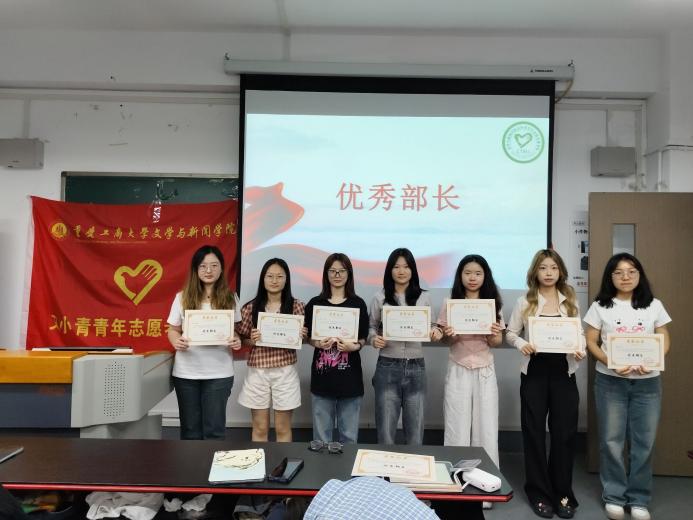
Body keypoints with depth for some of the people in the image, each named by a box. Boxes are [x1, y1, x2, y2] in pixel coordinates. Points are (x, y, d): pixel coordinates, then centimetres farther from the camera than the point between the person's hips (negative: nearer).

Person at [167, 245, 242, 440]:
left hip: (219, 372, -1)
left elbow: (236, 330, 7)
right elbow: (173, 329, 7)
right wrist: (176, 341, -15)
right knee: (190, 427, 14)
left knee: (215, 428, 6)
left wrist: (237, 341, -15)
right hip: (186, 371, 1)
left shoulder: (230, 298, 1)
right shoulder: (183, 297, 1)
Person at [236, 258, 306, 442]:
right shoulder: (250, 308, -1)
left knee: (283, 428, 11)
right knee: (259, 429, 11)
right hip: (257, 372, 1)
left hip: (285, 372, 0)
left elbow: (302, 338, 7)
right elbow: (241, 340, 6)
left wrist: (302, 336, -15)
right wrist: (251, 340, -15)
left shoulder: (296, 306, -1)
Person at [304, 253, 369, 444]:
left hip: (349, 375, 0)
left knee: (349, 435, 9)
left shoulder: (358, 304, 2)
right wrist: (318, 343, -13)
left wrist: (354, 346, -16)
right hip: (322, 375, 1)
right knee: (321, 436, 9)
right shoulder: (315, 303, 3)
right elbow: (307, 336, 8)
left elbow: (364, 338, 5)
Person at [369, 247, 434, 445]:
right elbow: (371, 327, 8)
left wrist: (435, 333, -11)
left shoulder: (423, 297, 5)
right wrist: (374, 339, -13)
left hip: (415, 367, 1)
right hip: (387, 367, -1)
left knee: (415, 429, 10)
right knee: (386, 430, 5)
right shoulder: (380, 297, 1)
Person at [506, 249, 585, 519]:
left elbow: (579, 333, 7)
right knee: (534, 433, 7)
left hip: (564, 373, 2)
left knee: (564, 433, 6)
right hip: (534, 372, -1)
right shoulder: (524, 302, 0)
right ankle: (540, 493, 21)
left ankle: (562, 493, 22)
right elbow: (511, 333, 2)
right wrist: (521, 344, -18)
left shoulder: (570, 301, 6)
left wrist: (581, 349, -13)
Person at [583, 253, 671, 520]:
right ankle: (614, 496, 19)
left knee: (643, 442, 6)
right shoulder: (600, 307, 1)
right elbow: (591, 342, 0)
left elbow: (664, 341, 6)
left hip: (647, 382, 1)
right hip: (610, 381, -1)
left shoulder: (654, 306, 6)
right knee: (611, 440, 4)